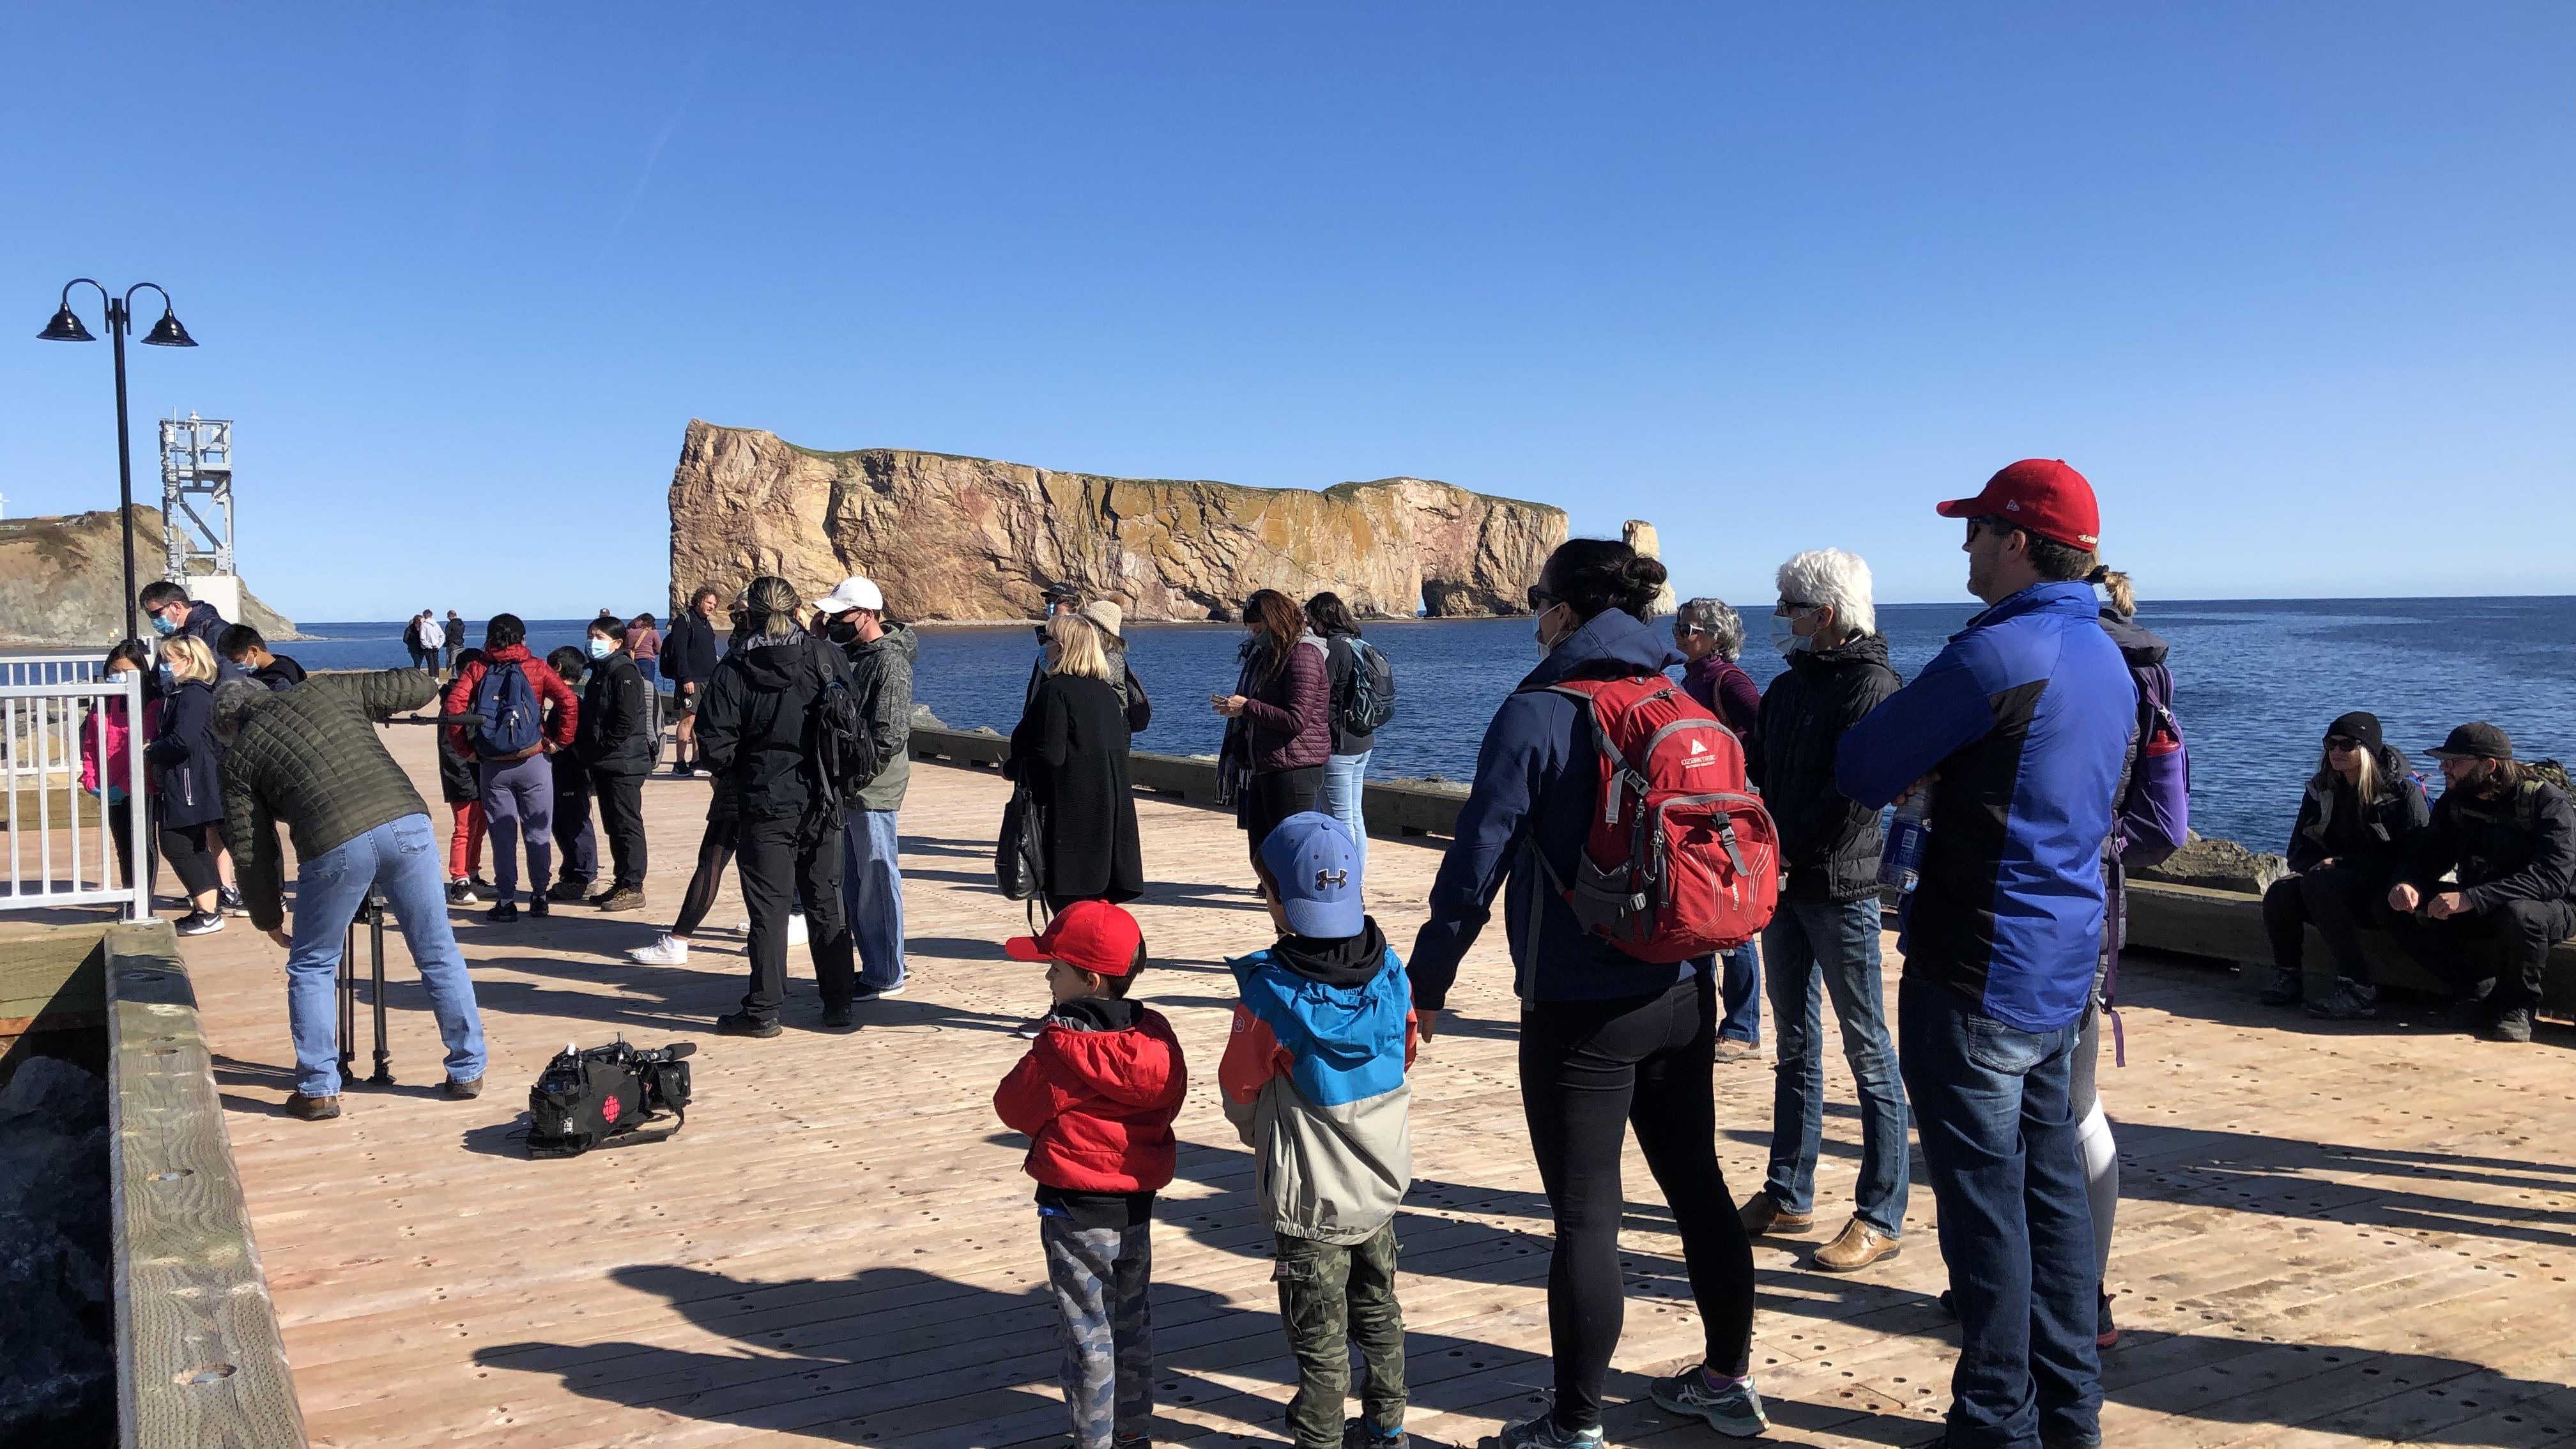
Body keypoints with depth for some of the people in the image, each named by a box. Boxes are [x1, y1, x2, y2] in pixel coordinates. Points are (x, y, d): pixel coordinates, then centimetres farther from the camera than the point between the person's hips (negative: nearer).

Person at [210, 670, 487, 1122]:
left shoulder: (239, 759, 17)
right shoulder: (327, 692, 21)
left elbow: (253, 855, 17)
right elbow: (422, 685, 23)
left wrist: (270, 921, 30)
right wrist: (377, 708, 43)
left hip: (334, 845, -2)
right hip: (406, 822, 3)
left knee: (311, 968, 18)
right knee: (439, 956, 14)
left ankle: (318, 1090, 17)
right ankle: (467, 1072, 21)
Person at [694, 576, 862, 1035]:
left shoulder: (733, 671, -9)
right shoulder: (827, 659, -2)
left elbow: (715, 744, -11)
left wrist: (728, 775, 9)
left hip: (763, 805, -2)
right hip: (822, 804, 3)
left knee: (768, 909, 5)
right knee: (827, 905, 11)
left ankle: (763, 1010, 10)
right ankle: (839, 1006, 15)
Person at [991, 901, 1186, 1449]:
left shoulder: (1060, 1047, -22)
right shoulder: (1154, 1034, -5)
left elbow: (1014, 1107, -10)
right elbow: (1168, 1102, 5)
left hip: (1076, 1210, -6)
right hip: (1138, 1203, 6)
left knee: (1088, 1334, 6)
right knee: (1133, 1322, 20)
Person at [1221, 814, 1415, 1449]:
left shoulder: (1268, 996, -25)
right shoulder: (1392, 975, -9)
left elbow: (1239, 1092, -9)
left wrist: (1258, 1133, 12)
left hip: (1309, 1197, -6)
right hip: (1382, 1183, 6)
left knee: (1320, 1338, 8)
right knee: (1377, 1312, 24)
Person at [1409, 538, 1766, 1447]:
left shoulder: (1538, 714, -13)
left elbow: (1478, 861, -14)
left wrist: (1426, 983, -6)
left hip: (1579, 1010, -6)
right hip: (1683, 997, 7)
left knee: (1585, 1216, 3)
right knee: (1696, 1183, 20)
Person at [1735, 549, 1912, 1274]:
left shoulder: (1872, 686, -12)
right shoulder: (1786, 687, 13)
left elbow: (1855, 797, -20)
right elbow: (1761, 774, 16)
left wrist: (1786, 851, -16)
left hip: (1841, 889, -8)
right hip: (1783, 888, 8)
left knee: (1868, 1052, 0)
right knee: (1795, 1048, 15)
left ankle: (1880, 1217, 8)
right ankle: (1787, 1196, 25)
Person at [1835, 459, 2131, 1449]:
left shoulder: (1995, 653, -18)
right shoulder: (2106, 659, 11)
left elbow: (1860, 770, -13)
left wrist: (1913, 771, 7)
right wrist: (1943, 777, 7)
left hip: (1976, 975, -9)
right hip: (2062, 967, 9)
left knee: (1984, 1200, 1)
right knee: (2051, 1181, 17)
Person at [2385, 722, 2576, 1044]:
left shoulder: (2546, 800, -20)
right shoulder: (2456, 799, -1)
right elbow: (2427, 853, 1)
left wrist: (2471, 899, -43)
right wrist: (2407, 884, -26)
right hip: (2477, 907, 6)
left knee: (2519, 914, -40)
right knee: (2407, 911, -17)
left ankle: (2517, 1007, -14)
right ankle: (2479, 992, -3)